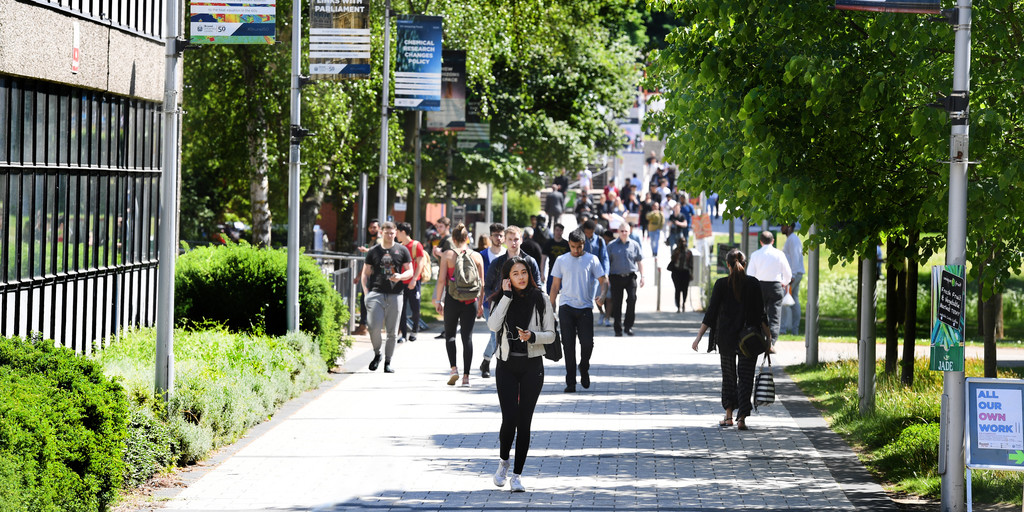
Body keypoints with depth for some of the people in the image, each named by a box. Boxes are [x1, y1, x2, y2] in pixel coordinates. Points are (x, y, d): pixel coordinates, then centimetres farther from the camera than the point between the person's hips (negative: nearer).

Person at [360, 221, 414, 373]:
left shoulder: (402, 250, 9)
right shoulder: (373, 251, 10)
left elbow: (410, 271, 11)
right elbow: (365, 274, 13)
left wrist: (400, 277, -11)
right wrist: (366, 292, -1)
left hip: (395, 294, 1)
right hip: (376, 292, 0)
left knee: (392, 332, 2)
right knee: (374, 327, -14)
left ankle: (388, 362, 12)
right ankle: (377, 354, 10)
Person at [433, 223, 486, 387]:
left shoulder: (448, 255, -3)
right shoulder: (477, 256, 3)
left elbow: (442, 279, -7)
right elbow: (482, 283, 4)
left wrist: (438, 300, 1)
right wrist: (481, 304, 13)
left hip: (452, 299, -2)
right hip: (471, 301, 2)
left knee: (449, 334, 12)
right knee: (467, 336, 5)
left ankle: (454, 368, -6)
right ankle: (466, 375, 1)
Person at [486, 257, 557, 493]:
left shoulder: (540, 300, 1)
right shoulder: (501, 300, 3)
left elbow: (550, 335, 2)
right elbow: (493, 325, -16)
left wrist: (532, 336, -18)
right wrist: (507, 295, -14)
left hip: (532, 367, 0)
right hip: (506, 366, 0)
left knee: (524, 421, 0)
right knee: (509, 418, -9)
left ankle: (517, 474, 8)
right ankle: (503, 462, 17)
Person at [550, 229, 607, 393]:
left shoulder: (592, 260, 6)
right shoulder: (561, 261, 9)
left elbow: (603, 280, 4)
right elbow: (555, 286, 13)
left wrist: (602, 295, -18)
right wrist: (551, 309, 8)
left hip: (585, 307, -1)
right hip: (566, 307, 1)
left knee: (587, 344, -7)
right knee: (568, 345, -3)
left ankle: (584, 368, 24)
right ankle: (570, 382, 0)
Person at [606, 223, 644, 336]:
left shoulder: (634, 245, 8)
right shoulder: (612, 245, 5)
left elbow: (639, 261, 12)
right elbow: (607, 262, 7)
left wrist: (642, 276, 6)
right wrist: (606, 276, 0)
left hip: (630, 276, 0)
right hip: (616, 277, 0)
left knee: (632, 299, -15)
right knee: (616, 303, 1)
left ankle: (628, 326, -4)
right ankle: (618, 329, 10)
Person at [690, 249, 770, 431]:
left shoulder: (721, 284, -5)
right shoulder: (753, 283, -3)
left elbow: (711, 313, -5)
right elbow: (761, 313, -3)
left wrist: (699, 336, -1)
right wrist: (768, 337, 2)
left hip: (726, 339, 0)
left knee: (728, 376, 15)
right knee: (746, 377, 3)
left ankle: (729, 415, 17)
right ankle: (741, 417, -8)